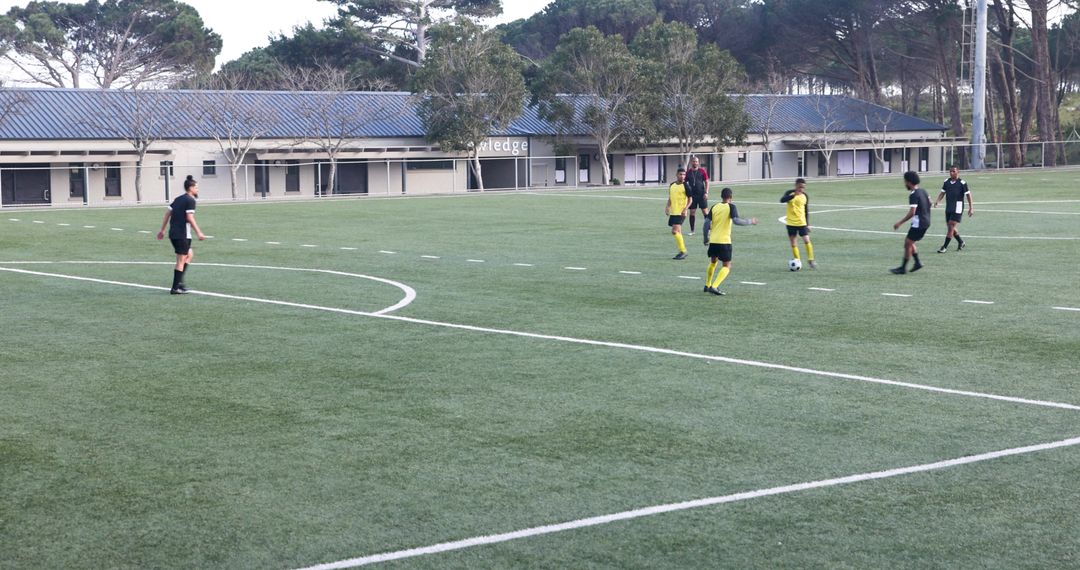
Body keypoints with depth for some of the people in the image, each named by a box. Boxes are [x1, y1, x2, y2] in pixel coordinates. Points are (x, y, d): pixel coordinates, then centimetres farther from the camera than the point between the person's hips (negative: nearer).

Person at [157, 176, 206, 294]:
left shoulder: (178, 199, 16)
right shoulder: (190, 200, -8)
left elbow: (168, 214, 16)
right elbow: (189, 218, -17)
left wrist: (162, 229, 19)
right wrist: (198, 232, -15)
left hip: (173, 233, 9)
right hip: (182, 234, -9)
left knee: (190, 254, 21)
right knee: (181, 260, -4)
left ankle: (179, 281, 15)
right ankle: (175, 288, -3)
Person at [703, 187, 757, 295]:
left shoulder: (714, 207, 6)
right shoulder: (731, 207, -6)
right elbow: (736, 221, -21)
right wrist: (750, 222, -9)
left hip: (713, 241, 5)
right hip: (724, 241, -5)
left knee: (713, 262, 27)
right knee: (727, 266, 2)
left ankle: (707, 285, 34)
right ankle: (714, 286, -17)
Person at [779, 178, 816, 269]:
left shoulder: (805, 196, 4)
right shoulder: (790, 193, -5)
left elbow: (806, 211, 13)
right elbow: (782, 200, -26)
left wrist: (808, 224, 10)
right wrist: (794, 195, -37)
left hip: (802, 222, 1)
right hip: (791, 223, -1)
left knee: (807, 240, -10)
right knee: (793, 243, 4)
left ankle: (810, 260, 1)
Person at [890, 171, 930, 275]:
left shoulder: (913, 195, -19)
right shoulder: (923, 191, 8)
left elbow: (912, 213, -25)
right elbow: (929, 202, 23)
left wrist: (900, 223, -20)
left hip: (918, 223, -9)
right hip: (925, 222, 9)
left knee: (908, 244, -3)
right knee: (909, 242, 18)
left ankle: (903, 268, 1)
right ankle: (917, 263, 17)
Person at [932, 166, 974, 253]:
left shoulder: (962, 183, -8)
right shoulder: (946, 181, 7)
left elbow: (968, 195, -4)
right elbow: (942, 192, 11)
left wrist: (971, 208, -6)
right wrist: (937, 201, -7)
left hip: (957, 208, -6)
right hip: (948, 208, 6)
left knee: (951, 227, -10)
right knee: (951, 227, 12)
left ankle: (945, 247, -8)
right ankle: (961, 242, 33)